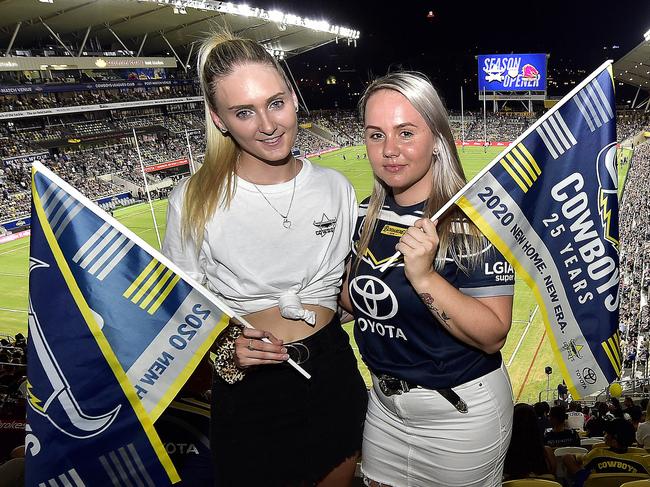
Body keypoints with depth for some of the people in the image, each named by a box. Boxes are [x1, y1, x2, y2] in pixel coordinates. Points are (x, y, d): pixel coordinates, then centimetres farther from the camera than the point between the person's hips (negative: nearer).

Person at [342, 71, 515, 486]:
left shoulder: (472, 218, -22)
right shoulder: (368, 214, -3)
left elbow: (493, 336, -24)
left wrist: (424, 276, -36)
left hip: (460, 413, -5)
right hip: (384, 402, 6)